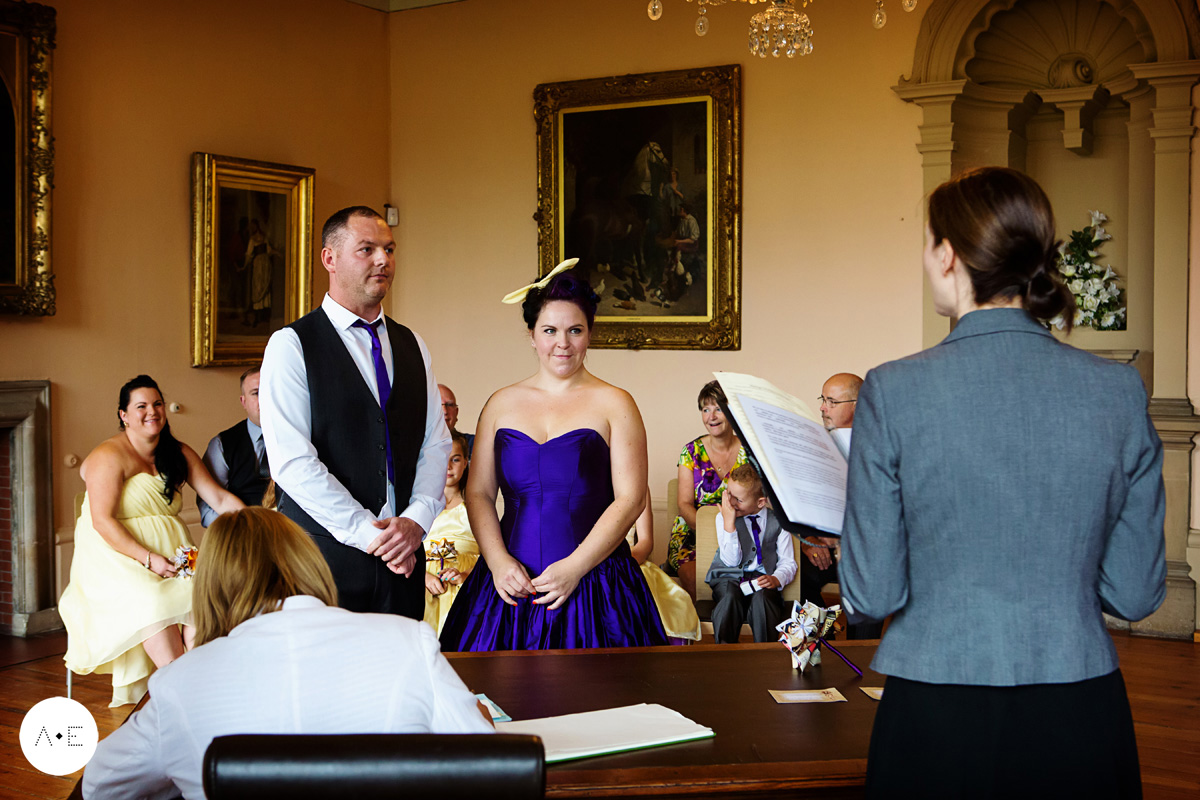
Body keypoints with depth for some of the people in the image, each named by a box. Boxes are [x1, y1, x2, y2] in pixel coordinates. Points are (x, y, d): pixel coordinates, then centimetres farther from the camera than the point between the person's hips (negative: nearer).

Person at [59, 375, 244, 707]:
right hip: (116, 555, -5)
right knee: (152, 602, -33)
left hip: (169, 551, 5)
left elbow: (219, 497, 8)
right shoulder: (110, 456, -8)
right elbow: (102, 521, -15)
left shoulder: (179, 454, 12)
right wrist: (148, 558, -22)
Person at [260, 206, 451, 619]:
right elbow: (292, 461, -13)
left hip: (402, 556, 5)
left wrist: (416, 520, -7)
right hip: (325, 554, -4)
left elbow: (436, 443, 10)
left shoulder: (411, 345, 13)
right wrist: (369, 533, -15)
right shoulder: (291, 345, -5)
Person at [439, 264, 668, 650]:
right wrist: (498, 561, -7)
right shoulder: (502, 404, 10)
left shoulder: (613, 404, 1)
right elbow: (478, 492, 8)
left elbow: (630, 499, -5)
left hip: (593, 584, -2)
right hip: (511, 585, 3)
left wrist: (574, 568, -12)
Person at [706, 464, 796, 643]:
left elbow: (788, 562, 5)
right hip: (730, 577, 0)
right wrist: (729, 523, -19)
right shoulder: (723, 517, 3)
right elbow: (731, 561, -10)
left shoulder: (777, 520, 4)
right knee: (730, 596, -34)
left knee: (761, 597, -34)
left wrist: (776, 579, -18)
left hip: (762, 578, 0)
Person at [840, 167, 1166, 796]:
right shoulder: (1119, 390, -5)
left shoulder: (894, 391, -13)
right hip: (1080, 721, 3)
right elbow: (1135, 594, 1)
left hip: (936, 723, -2)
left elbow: (871, 595, -8)